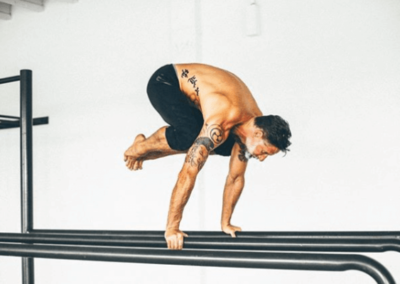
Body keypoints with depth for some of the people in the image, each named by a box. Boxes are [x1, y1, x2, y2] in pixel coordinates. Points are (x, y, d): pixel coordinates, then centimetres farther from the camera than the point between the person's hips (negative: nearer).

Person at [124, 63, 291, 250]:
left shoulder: (255, 123, -10)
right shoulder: (219, 125, -37)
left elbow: (236, 177, 1)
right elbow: (189, 172, -39)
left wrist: (225, 223, 2)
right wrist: (172, 228, -36)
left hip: (188, 88, 8)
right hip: (165, 81, -8)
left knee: (223, 146, 0)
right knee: (190, 137, -34)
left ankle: (144, 153, 9)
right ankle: (140, 147, -2)